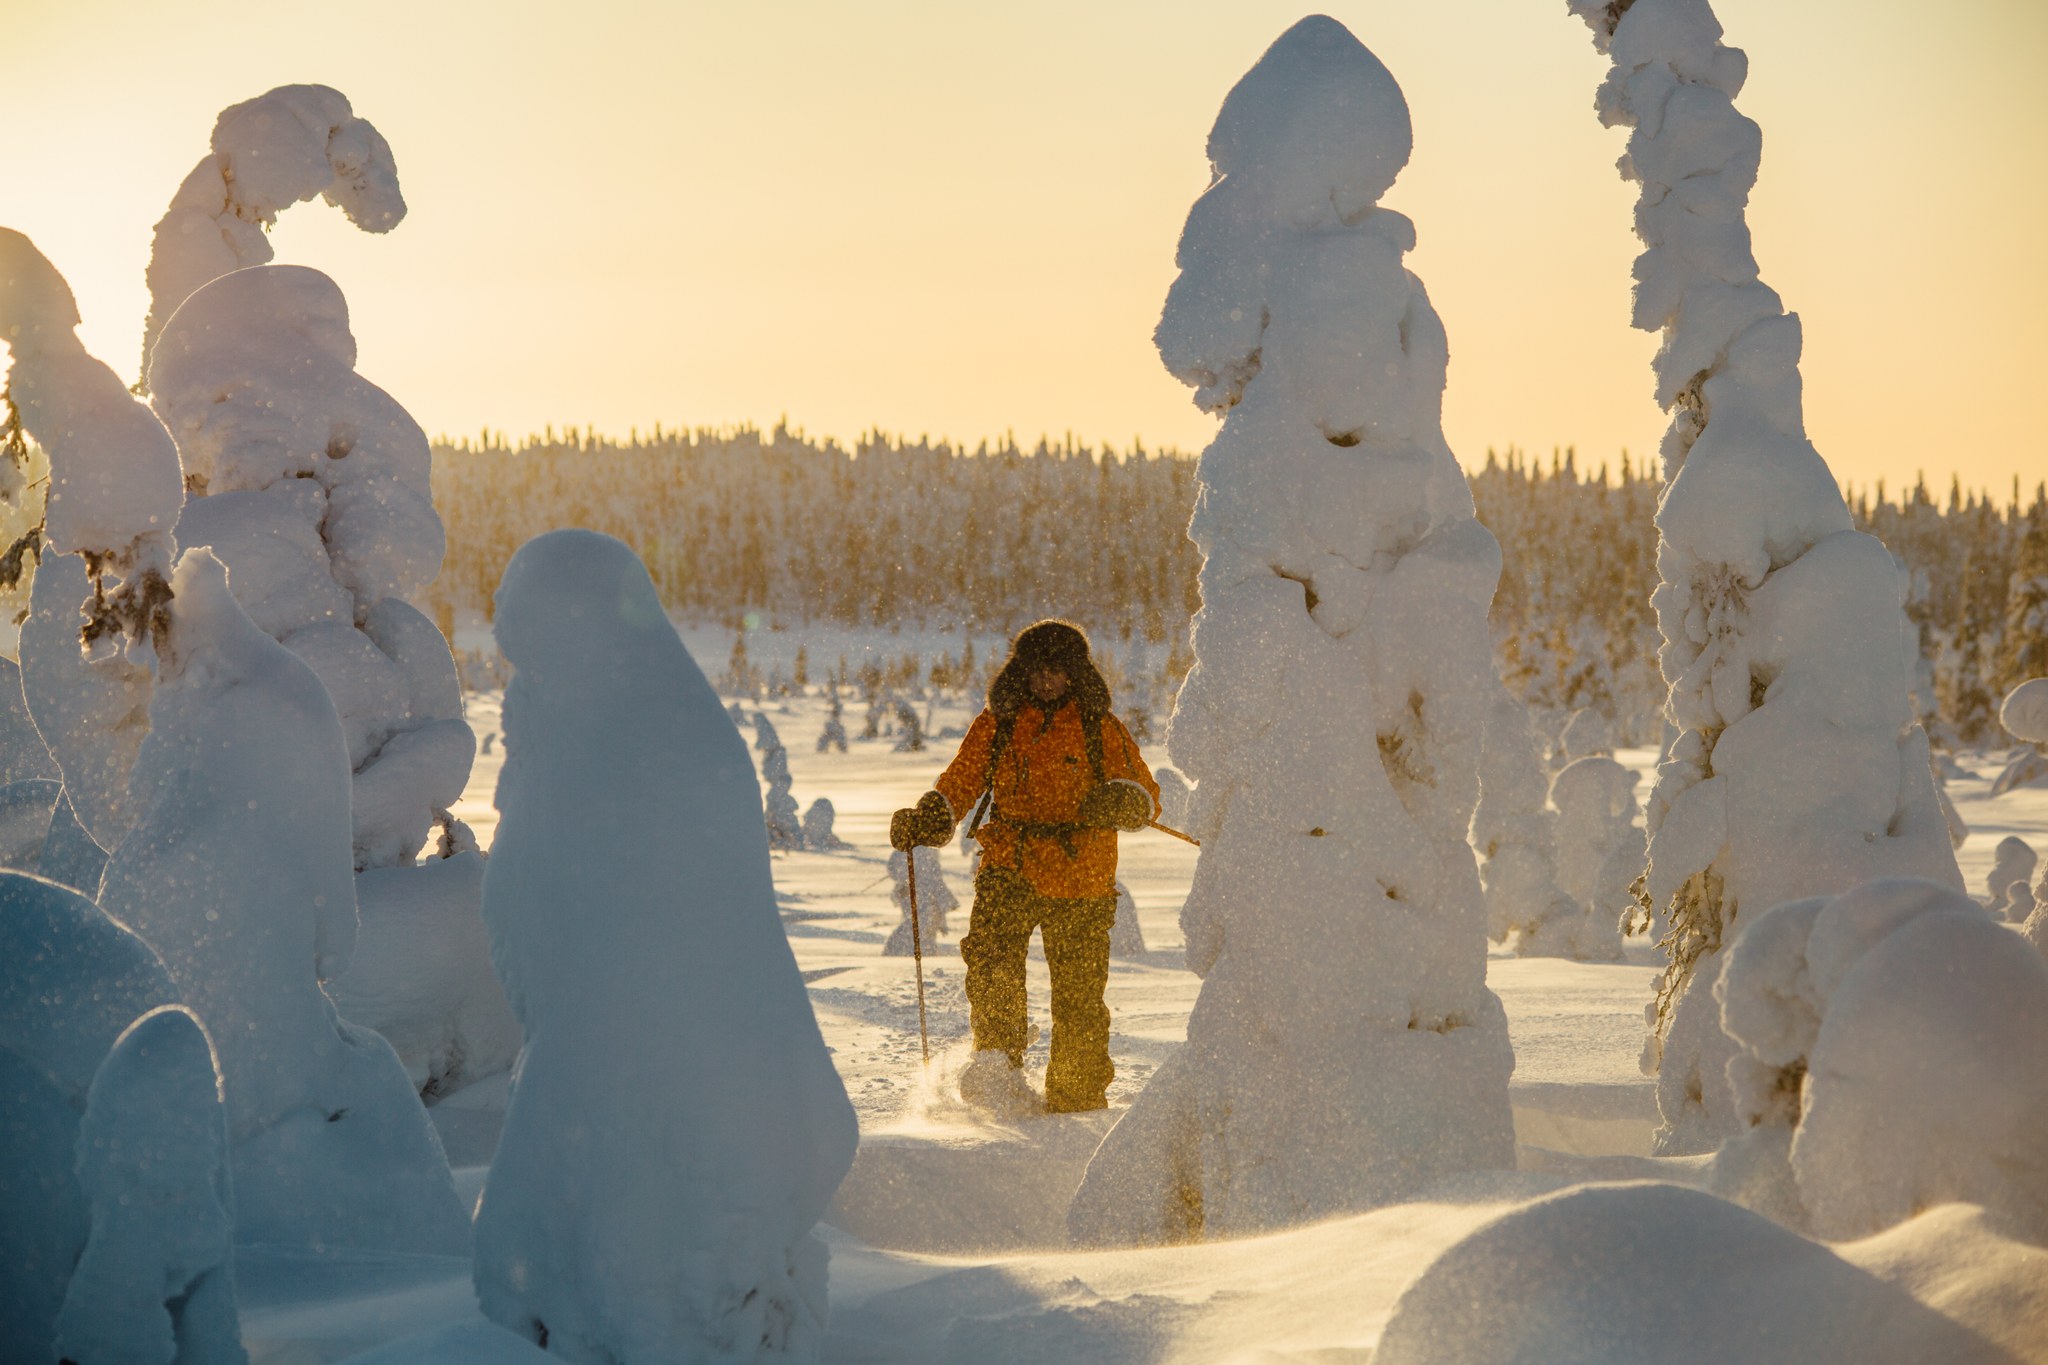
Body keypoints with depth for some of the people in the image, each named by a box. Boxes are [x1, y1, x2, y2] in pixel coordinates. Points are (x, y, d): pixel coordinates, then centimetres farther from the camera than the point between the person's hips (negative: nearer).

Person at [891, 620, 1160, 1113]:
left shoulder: (1100, 729, 6)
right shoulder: (998, 723, 10)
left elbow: (1146, 794, 4)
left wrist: (1117, 802, -19)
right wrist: (928, 818, -10)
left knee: (1079, 990, 2)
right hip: (1010, 869, 1)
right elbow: (962, 780, 11)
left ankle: (1076, 1096, 16)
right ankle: (997, 1062, -26)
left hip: (1080, 875, 0)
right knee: (990, 952, -25)